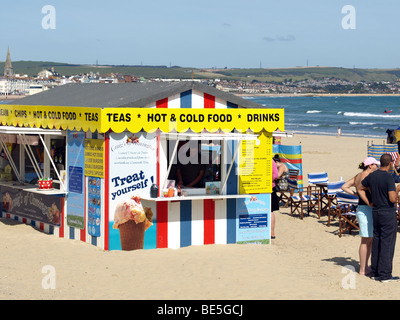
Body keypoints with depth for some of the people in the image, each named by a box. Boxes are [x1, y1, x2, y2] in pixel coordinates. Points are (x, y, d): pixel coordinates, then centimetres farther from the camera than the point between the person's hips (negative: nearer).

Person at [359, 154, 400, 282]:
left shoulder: (371, 176, 4)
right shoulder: (389, 178, -18)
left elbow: (360, 188, 16)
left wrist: (369, 203, 13)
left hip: (375, 212, 7)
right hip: (388, 214, -7)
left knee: (377, 242, 13)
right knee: (387, 244, -2)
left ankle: (374, 272, 17)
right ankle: (385, 275, -1)